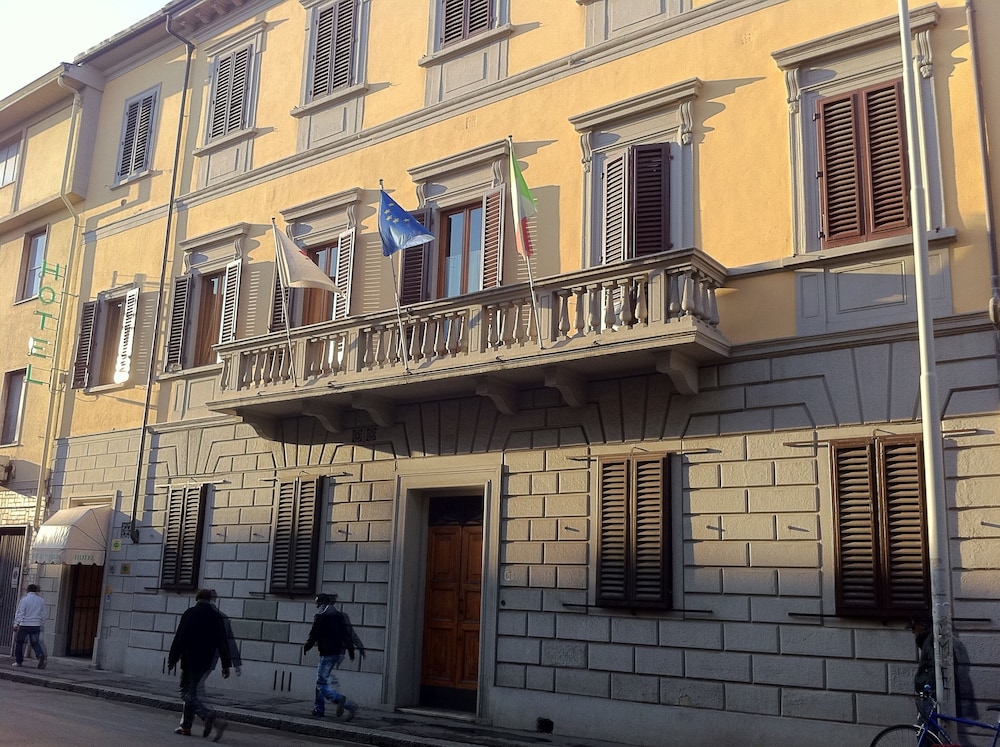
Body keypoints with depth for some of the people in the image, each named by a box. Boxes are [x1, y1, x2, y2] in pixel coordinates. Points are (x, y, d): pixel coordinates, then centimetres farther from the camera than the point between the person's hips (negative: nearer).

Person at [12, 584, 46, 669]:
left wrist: (16, 624, -1)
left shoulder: (24, 600, -6)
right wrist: (40, 623, 21)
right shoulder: (41, 600, 6)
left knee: (19, 643, 13)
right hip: (36, 626, 3)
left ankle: (18, 661, 15)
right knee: (35, 643, 7)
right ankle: (41, 655, -19)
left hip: (24, 625, -3)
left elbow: (20, 613, -8)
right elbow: (43, 615, 10)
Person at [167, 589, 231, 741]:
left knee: (188, 693, -4)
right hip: (207, 662, 5)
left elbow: (179, 638, -7)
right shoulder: (217, 616, 4)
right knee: (194, 692, 16)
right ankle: (185, 726, 18)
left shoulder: (189, 613, -5)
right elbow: (223, 642, 2)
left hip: (190, 661, -5)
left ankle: (211, 717, -24)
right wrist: (226, 665, 5)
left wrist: (172, 660, 0)